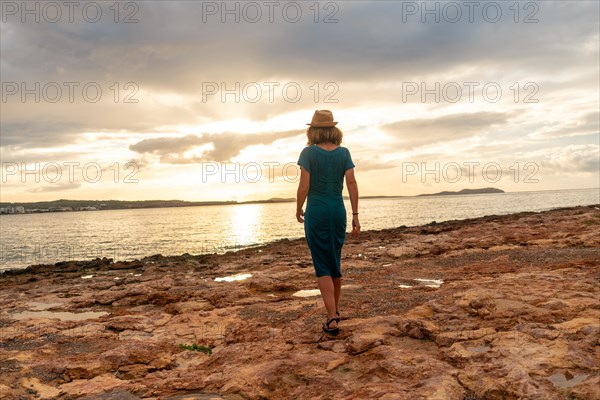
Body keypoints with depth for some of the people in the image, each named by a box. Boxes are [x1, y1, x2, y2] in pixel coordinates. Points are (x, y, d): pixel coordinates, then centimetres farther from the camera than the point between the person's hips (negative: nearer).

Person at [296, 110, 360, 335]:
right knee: (335, 261, 19)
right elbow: (352, 183, -1)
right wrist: (355, 215, 1)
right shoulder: (343, 152, 4)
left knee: (322, 266, 0)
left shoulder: (309, 152, -6)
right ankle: (334, 311, 33)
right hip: (338, 211, 4)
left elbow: (304, 186, -10)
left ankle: (332, 319, -9)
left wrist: (298, 210, 5)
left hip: (316, 212, -4)